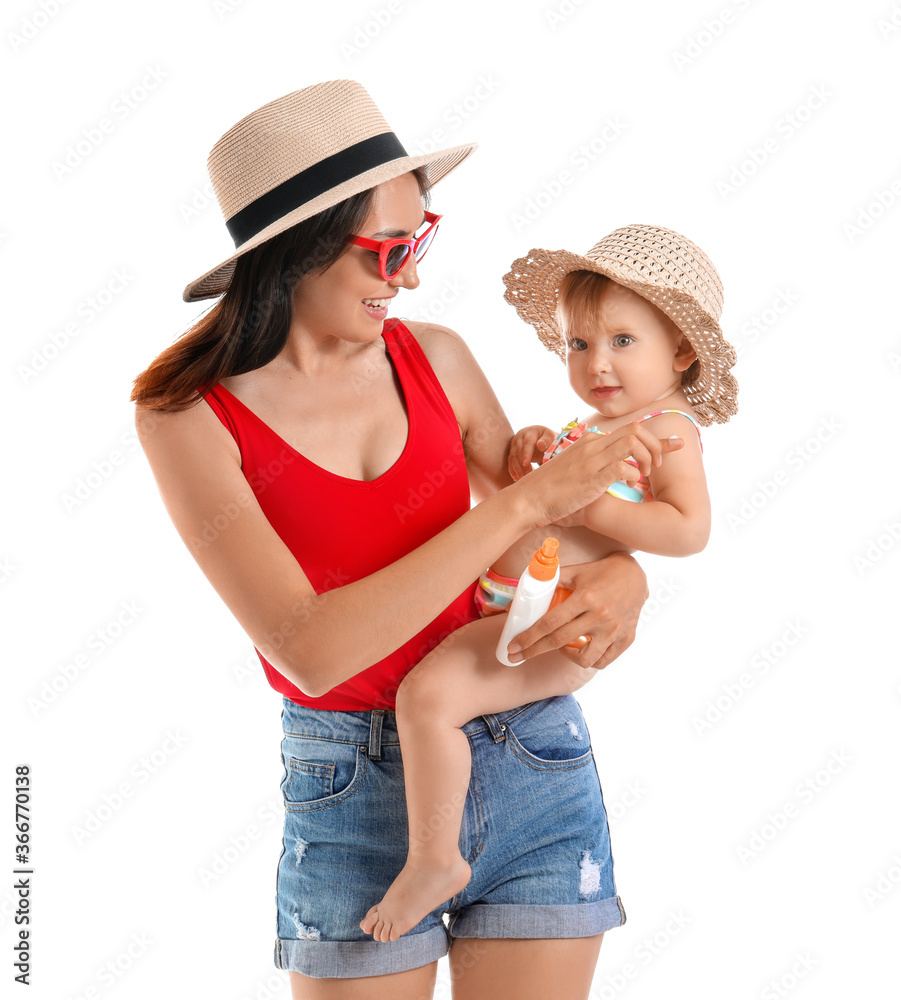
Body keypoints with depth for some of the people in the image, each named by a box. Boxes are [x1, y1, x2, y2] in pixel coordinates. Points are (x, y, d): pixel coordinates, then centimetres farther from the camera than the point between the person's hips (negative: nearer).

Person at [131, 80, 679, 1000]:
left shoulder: (435, 358, -2)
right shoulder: (187, 414, -12)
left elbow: (559, 530, 9)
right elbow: (308, 650, -23)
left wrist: (622, 581, -16)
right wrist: (525, 501, -24)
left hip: (530, 761, 3)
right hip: (352, 789, -2)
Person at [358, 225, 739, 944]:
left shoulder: (668, 427, -8)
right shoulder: (590, 428, 20)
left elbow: (689, 529, -22)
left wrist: (586, 503, -24)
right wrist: (532, 449, 13)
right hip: (506, 606, 11)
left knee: (428, 694, -27)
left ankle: (434, 860, -11)